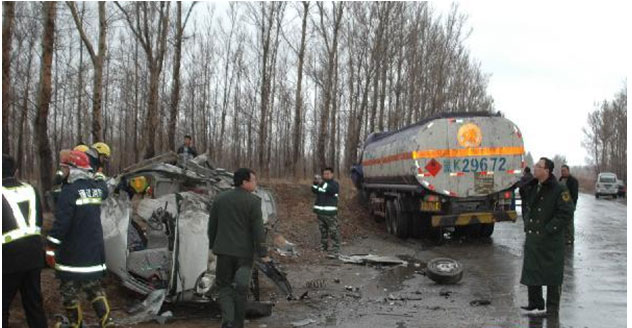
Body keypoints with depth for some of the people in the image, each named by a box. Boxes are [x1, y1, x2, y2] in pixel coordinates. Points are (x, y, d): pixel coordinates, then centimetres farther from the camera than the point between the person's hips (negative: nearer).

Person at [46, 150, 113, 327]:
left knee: (69, 289, 9)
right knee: (93, 285, 18)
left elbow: (61, 223, -21)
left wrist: (50, 248, -15)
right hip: (94, 251, 7)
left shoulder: (69, 191, -18)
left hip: (73, 254, -7)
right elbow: (104, 189, 29)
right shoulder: (96, 187, 2)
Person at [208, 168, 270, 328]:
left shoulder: (220, 198, 4)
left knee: (225, 286, 9)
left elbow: (212, 225, 9)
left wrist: (213, 245, 21)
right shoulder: (253, 201, -11)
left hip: (224, 250, 3)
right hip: (245, 251, -3)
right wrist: (262, 253, -9)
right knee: (241, 287, 10)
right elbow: (258, 229, -13)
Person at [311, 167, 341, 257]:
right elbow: (314, 190, 2)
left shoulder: (335, 184, -3)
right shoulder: (320, 182, 15)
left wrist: (322, 183, -35)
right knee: (323, 230, 17)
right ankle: (323, 246, 30)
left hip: (330, 212, -6)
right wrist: (315, 182, -16)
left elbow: (331, 190, -24)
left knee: (333, 232, -9)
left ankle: (335, 251, -11)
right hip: (320, 211, 6)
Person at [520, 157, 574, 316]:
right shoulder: (532, 187, 10)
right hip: (532, 238, 7)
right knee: (531, 271, 12)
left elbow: (566, 213, -15)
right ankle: (535, 302, 26)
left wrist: (549, 229, -17)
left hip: (551, 240, -7)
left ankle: (552, 306, 15)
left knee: (552, 274, 3)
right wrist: (527, 224, 11)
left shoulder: (559, 190, -12)